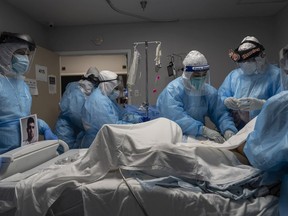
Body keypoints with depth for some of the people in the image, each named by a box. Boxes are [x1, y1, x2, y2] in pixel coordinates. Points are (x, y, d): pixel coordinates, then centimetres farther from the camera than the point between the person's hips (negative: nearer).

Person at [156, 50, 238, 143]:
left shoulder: (210, 91, 1)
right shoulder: (173, 90, -16)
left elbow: (221, 114, -1)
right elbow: (177, 117, -28)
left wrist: (228, 129, -21)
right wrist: (204, 130, -34)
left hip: (198, 138, 4)